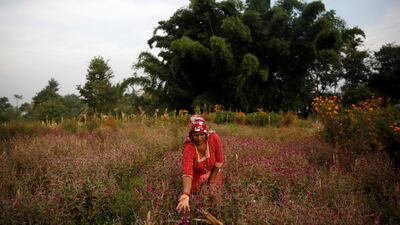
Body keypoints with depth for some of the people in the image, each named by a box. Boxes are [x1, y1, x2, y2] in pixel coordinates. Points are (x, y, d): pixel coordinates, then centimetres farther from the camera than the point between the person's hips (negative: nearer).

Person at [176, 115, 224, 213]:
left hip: (213, 172, 1)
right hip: (196, 175, -1)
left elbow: (219, 161, -19)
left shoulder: (214, 138, -31)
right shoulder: (188, 148, -37)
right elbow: (187, 173, -47)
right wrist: (185, 196, -60)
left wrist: (211, 181, -12)